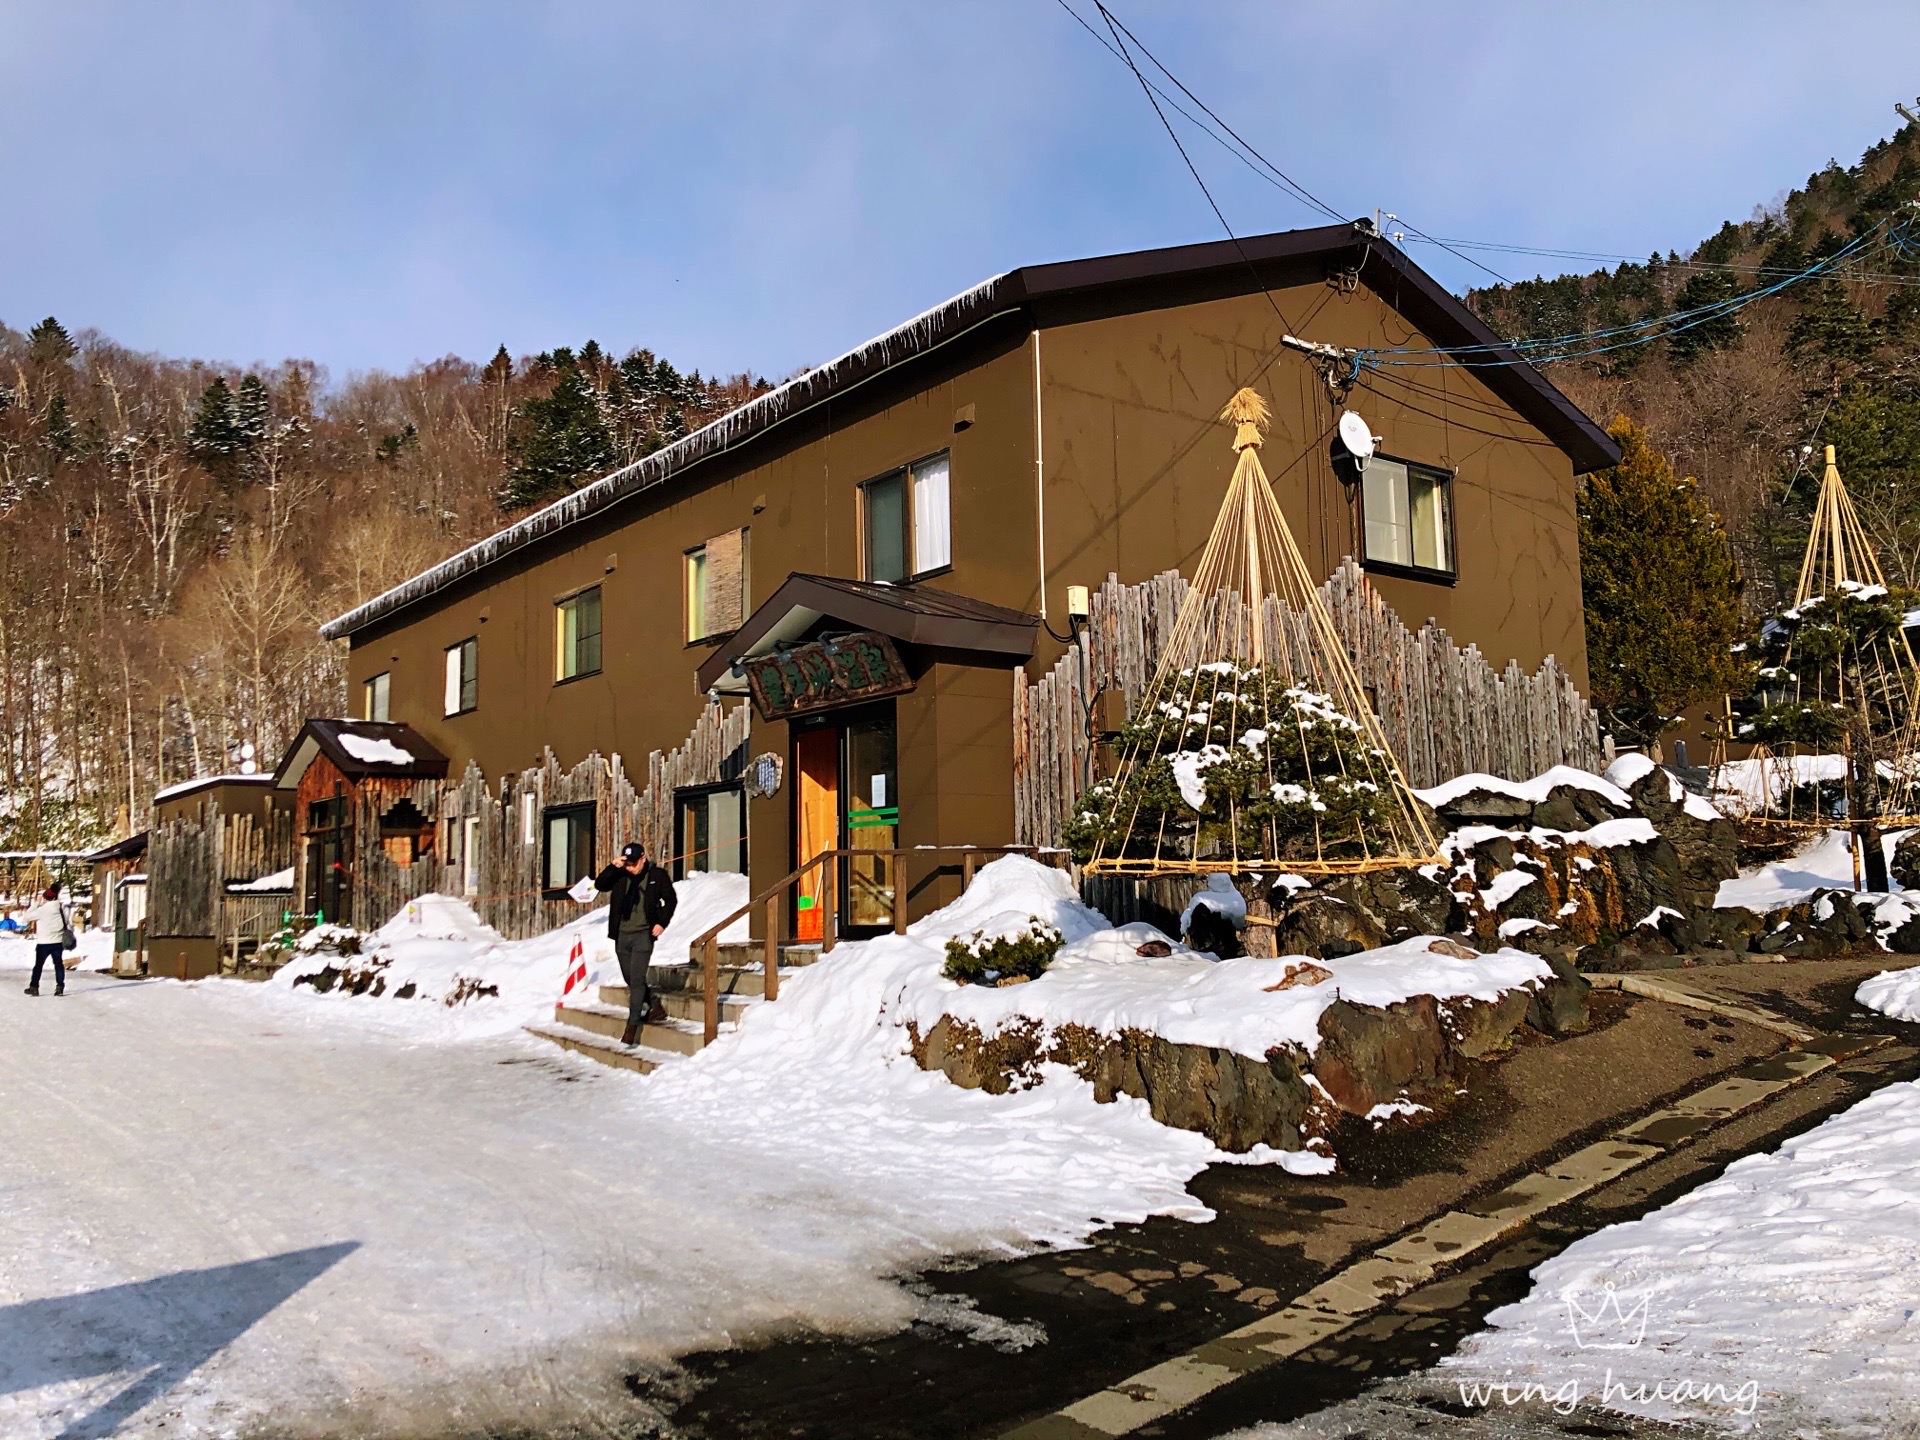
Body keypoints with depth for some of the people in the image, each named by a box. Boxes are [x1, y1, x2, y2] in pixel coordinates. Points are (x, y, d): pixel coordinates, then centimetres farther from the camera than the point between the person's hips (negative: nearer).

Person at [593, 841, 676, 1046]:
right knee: (631, 980, 13)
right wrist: (613, 867, -17)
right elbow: (599, 885, -5)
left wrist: (661, 922, -4)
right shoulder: (620, 875, 3)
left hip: (643, 935, -5)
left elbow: (671, 900, 6)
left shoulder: (657, 875, -3)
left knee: (636, 979, -11)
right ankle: (655, 1007, 31)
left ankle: (632, 1025, -7)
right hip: (622, 935, 5)